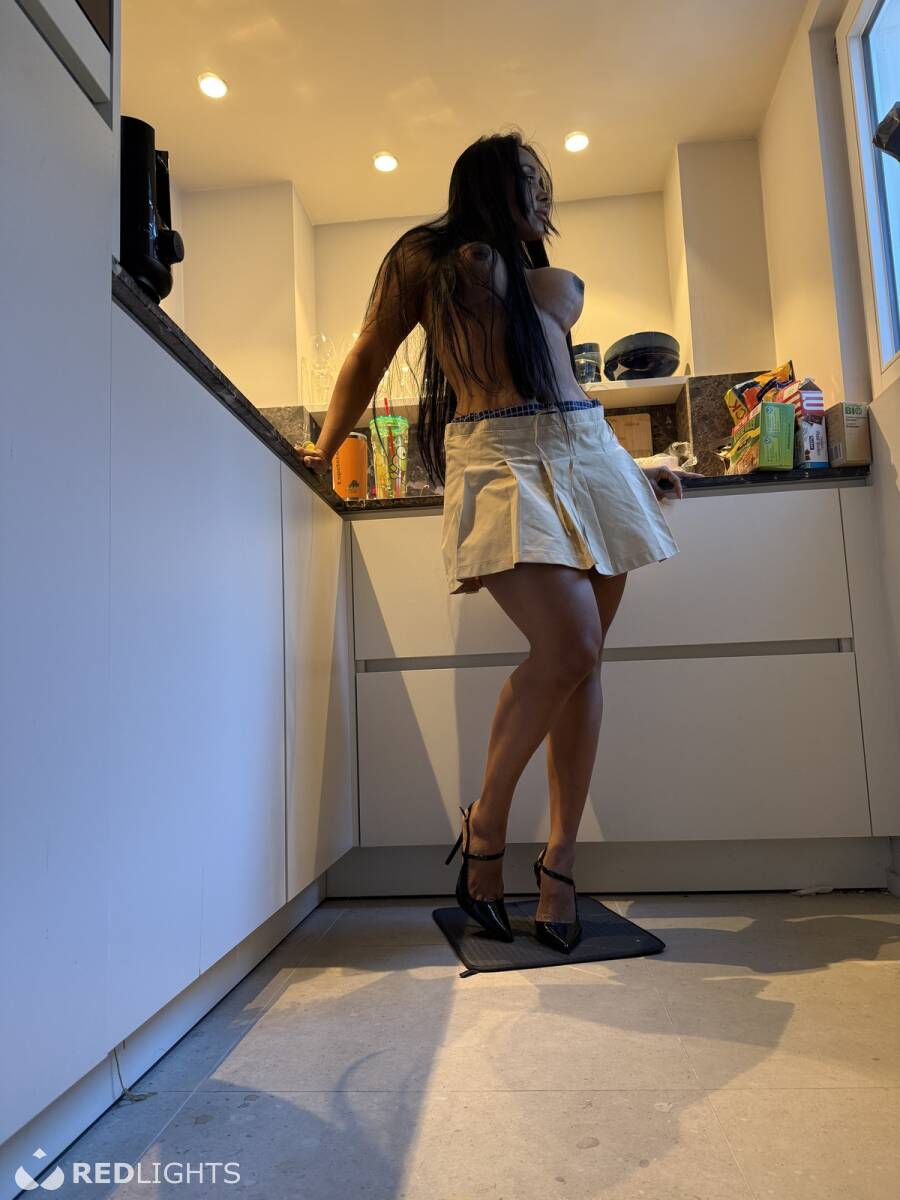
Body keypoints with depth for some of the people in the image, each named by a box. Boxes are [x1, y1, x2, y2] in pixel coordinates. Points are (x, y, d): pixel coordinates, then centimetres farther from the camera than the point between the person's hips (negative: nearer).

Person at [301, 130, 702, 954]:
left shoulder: (556, 281, 28)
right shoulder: (423, 259, 13)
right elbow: (369, 360, 15)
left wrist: (632, 466, 31)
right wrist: (324, 453, 16)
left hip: (587, 451, 6)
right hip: (498, 460, -6)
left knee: (583, 659, -4)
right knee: (568, 646, -23)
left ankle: (560, 864, 4)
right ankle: (485, 825, -1)